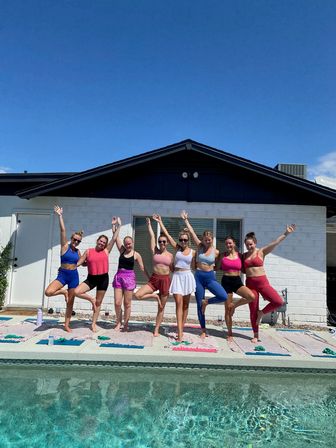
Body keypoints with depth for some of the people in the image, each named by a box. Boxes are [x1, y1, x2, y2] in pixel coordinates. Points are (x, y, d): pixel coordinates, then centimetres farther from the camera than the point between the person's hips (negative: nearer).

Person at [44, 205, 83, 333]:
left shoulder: (78, 252, 7)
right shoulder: (65, 246, -4)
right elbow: (62, 230, -12)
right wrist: (60, 215, -15)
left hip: (74, 276, 3)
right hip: (62, 275, -2)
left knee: (70, 302, 8)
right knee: (48, 292, -25)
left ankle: (66, 325, 22)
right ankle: (63, 291, 6)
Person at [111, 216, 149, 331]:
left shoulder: (136, 255, -1)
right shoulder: (122, 250, 6)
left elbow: (142, 268, 2)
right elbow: (115, 237, 1)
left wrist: (150, 278, 0)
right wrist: (115, 225, -3)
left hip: (129, 277, -2)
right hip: (118, 276, 3)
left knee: (127, 303, 5)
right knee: (117, 303, 3)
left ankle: (125, 324, 19)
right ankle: (118, 323, 21)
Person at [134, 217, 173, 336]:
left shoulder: (170, 255, 5)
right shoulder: (155, 251, 4)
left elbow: (172, 269, 13)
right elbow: (152, 236, 5)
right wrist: (149, 224, 10)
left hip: (166, 280, -1)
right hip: (154, 279, 1)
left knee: (161, 308, 6)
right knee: (137, 295, -17)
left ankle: (156, 329, 22)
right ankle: (155, 296, 8)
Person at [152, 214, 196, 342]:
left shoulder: (192, 252, 3)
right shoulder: (176, 248, 3)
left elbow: (193, 266, 11)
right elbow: (166, 234, 1)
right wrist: (159, 222, 1)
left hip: (188, 277, 1)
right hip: (177, 277, -1)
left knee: (185, 305, 8)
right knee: (179, 304, -7)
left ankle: (181, 329, 21)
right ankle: (180, 333, -8)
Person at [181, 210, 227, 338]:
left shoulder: (216, 252, 0)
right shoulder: (199, 246, 0)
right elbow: (191, 232, -2)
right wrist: (185, 219, -1)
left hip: (210, 277, 0)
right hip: (199, 276, 0)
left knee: (224, 296, -21)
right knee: (199, 304, 4)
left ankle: (206, 302, 8)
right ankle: (203, 330, 18)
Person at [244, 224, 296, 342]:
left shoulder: (261, 252, -1)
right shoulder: (244, 255, 8)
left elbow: (275, 243, -11)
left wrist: (286, 233, -21)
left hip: (262, 282, -1)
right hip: (250, 284, 2)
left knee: (279, 302, -18)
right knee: (253, 311, 4)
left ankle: (261, 313, 8)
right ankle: (255, 335, 20)